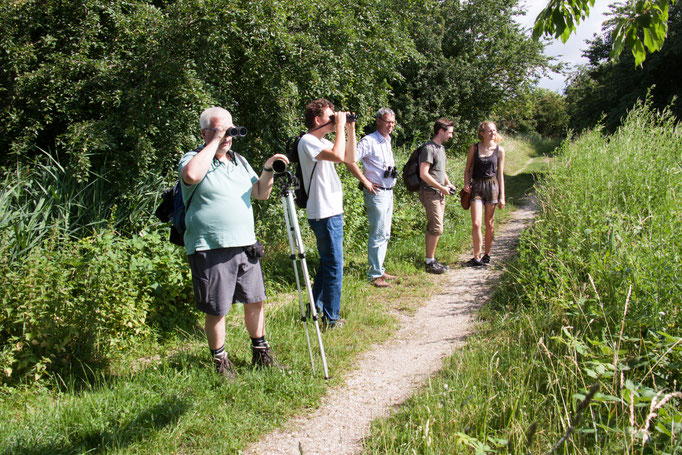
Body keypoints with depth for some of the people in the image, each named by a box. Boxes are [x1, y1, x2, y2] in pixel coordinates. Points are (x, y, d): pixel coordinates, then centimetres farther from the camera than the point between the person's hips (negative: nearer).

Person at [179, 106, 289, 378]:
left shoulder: (239, 161, 16)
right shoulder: (193, 159, -5)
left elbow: (261, 193, 19)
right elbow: (192, 175, -30)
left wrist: (268, 170, 1)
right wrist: (214, 142, -20)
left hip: (245, 245, 6)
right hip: (210, 249, -6)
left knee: (255, 301, 14)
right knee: (216, 310, 3)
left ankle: (260, 352, 32)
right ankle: (220, 360, 21)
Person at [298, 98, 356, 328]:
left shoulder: (323, 142, 15)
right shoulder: (308, 141, -15)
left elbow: (350, 158, 17)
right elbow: (338, 156, -29)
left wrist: (350, 130, 9)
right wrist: (340, 126, -19)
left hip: (332, 212, 10)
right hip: (324, 214, -10)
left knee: (327, 263, 18)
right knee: (334, 266, -4)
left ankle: (316, 309, 29)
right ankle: (330, 318, 4)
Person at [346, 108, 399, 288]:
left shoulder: (387, 141, 15)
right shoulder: (369, 141, -13)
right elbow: (349, 160, -22)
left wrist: (393, 172, 14)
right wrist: (365, 182, -18)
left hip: (388, 192, 9)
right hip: (376, 192, -9)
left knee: (385, 234, 14)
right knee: (378, 235, -7)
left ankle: (380, 270, 23)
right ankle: (374, 275, 0)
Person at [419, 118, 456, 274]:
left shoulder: (441, 148, 16)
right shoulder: (429, 148, -15)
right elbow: (424, 174, -21)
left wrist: (448, 183, 11)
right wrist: (442, 188, -16)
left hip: (439, 194, 10)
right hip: (430, 193, -10)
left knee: (433, 228, 12)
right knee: (437, 228, -10)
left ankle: (430, 259, 18)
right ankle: (430, 262, -2)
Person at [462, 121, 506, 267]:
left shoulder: (499, 150, 3)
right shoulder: (474, 148, 2)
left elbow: (500, 174, 6)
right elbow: (468, 169, 10)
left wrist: (502, 196, 3)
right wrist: (466, 183, -8)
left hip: (492, 186, 1)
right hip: (476, 186, 0)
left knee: (489, 223, 6)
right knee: (476, 223, -10)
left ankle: (487, 255, 19)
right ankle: (477, 257, -3)